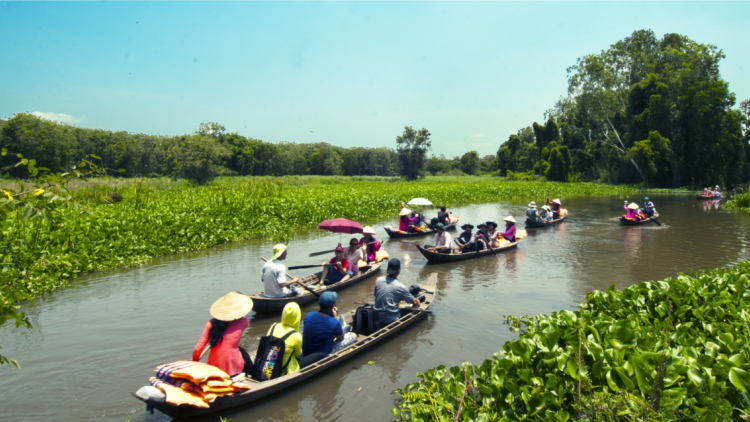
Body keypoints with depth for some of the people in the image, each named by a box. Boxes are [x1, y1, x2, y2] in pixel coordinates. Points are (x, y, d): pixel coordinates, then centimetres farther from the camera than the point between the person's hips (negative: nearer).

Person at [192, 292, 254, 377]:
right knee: (242, 352, 30)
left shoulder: (211, 324, -5)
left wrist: (194, 361, 13)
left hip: (213, 368, 2)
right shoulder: (242, 322, -6)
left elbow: (198, 348, -5)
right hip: (233, 369, -2)